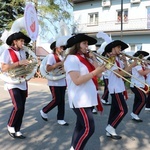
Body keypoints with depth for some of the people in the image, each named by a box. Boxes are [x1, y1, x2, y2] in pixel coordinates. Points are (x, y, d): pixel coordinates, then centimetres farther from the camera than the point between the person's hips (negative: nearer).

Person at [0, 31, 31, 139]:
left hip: (23, 84, 7)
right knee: (18, 107, -15)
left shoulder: (22, 52, 10)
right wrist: (19, 63, -23)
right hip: (13, 84, -7)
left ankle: (17, 130, 19)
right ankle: (10, 126, 10)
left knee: (22, 108, 7)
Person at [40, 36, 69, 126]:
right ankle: (44, 111, 19)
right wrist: (59, 63, -25)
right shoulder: (51, 56, -10)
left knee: (62, 100, 7)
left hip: (62, 82, 7)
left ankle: (60, 119, 16)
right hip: (54, 82, -7)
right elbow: (48, 69, -21)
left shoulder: (63, 56, 11)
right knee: (56, 100, -5)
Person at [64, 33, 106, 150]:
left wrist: (94, 59, 3)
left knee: (81, 127, 14)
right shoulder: (72, 59, -12)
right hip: (80, 100, -9)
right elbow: (77, 81, -22)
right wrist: (95, 72, -23)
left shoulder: (86, 59, 15)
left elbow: (98, 75, 9)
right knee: (88, 128, -10)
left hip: (89, 98, 9)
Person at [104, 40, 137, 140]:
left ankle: (110, 131, 17)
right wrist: (131, 65, -21)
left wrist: (125, 61, 2)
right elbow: (119, 74, -22)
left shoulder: (118, 59, 14)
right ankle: (111, 128, 1)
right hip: (115, 88, -9)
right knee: (123, 110, -10)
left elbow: (127, 71, 12)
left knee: (115, 109, 11)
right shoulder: (111, 59, -14)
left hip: (119, 88, 9)